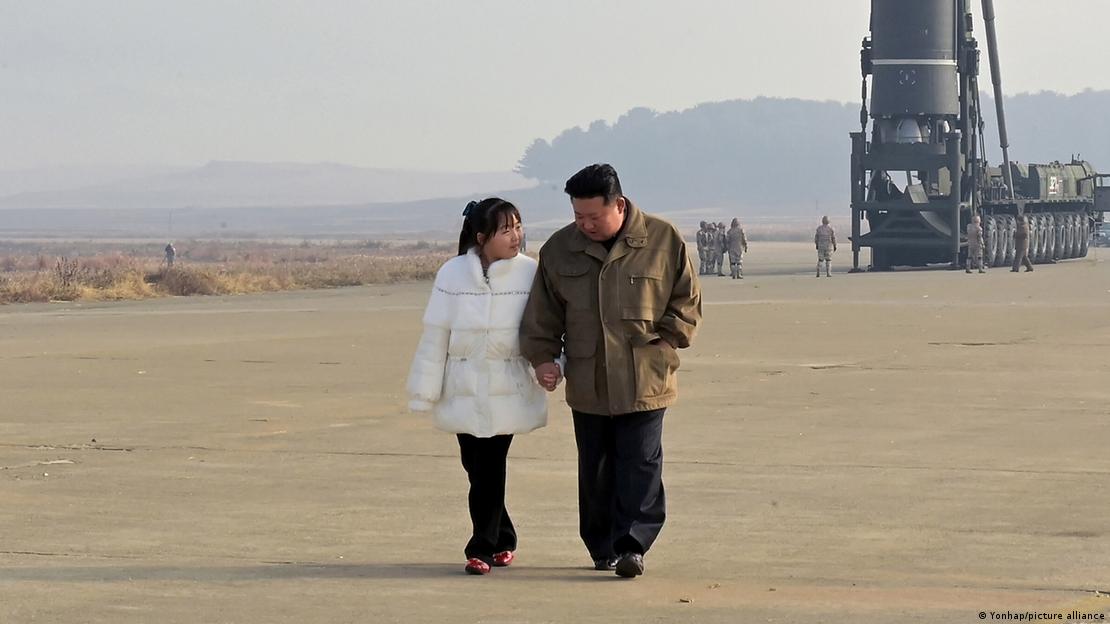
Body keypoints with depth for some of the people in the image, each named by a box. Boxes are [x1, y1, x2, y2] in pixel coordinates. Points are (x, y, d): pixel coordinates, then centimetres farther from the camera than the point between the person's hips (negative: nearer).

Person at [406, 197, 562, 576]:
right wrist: (426, 391, 4)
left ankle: (483, 547, 4)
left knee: (490, 469, -6)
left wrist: (550, 365, -20)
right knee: (476, 468, 7)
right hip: (464, 390, 2)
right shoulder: (453, 275, -3)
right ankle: (503, 540, 26)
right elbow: (435, 335, 2)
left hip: (509, 391, -2)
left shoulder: (530, 274, -6)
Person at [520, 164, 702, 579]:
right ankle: (603, 548, 18)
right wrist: (542, 355, 1)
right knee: (595, 470, 8)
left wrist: (663, 343, -6)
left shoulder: (663, 241, -3)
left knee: (640, 464, -7)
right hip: (587, 384, 3)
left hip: (644, 382, -3)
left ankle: (632, 544, -7)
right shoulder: (560, 249, 5)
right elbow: (542, 313, 12)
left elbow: (687, 303, 4)